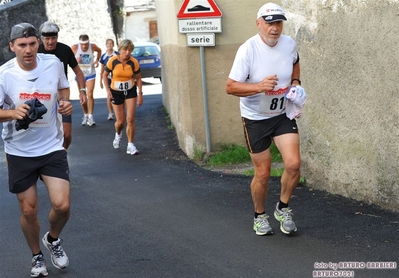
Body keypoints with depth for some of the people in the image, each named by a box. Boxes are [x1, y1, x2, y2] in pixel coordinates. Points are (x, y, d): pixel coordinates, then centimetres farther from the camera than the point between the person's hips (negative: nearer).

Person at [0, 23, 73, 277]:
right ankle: (37, 256, 32)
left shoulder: (54, 63, -8)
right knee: (29, 210, 7)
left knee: (62, 205, -8)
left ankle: (53, 240, 25)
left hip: (52, 147, 1)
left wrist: (66, 104, -7)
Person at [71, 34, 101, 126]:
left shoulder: (92, 46, -12)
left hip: (90, 74, -1)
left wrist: (97, 60, -3)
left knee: (90, 95, -13)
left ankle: (90, 116, -10)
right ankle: (85, 115, 25)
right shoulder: (75, 47, -16)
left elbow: (99, 50, 11)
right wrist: (75, 60, -27)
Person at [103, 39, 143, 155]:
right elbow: (105, 75, 0)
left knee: (130, 119, -8)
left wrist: (140, 94, -3)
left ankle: (130, 145, 2)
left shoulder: (134, 62, -11)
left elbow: (138, 78, 1)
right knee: (120, 121, 4)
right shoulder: (113, 61, -13)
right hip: (116, 92, 0)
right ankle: (118, 134, 40)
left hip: (130, 91, 0)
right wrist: (108, 89, -9)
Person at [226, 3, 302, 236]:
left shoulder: (289, 44, -6)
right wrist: (259, 86, -33)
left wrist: (295, 82, 0)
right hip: (256, 118, -3)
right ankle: (260, 216, 29)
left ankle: (283, 209, 14)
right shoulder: (248, 49, -21)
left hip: (283, 114, 3)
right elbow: (230, 87, -20)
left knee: (293, 164, -12)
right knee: (263, 173, 4)